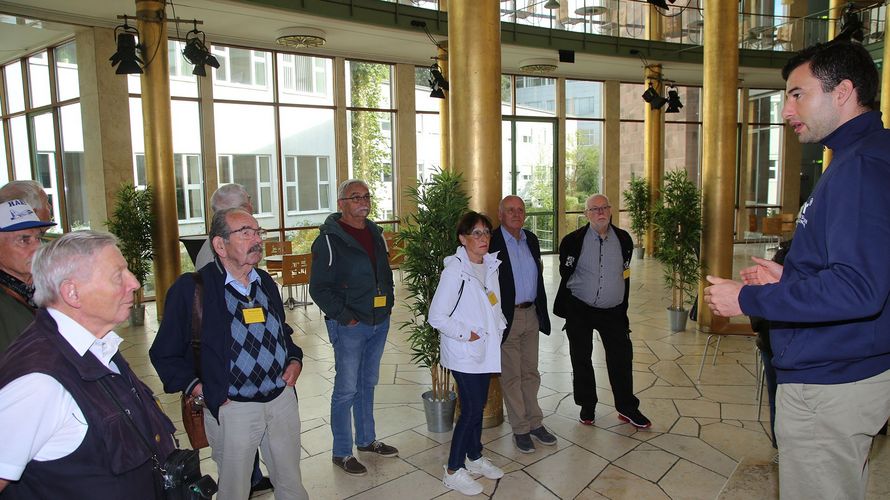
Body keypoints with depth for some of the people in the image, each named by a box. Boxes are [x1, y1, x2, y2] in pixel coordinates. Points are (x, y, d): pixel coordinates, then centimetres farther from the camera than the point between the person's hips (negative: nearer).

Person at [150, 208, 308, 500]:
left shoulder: (266, 282, 8)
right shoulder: (191, 288, -11)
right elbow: (164, 353, -5)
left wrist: (295, 360, 6)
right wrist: (196, 387, -14)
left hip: (283, 398, 5)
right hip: (231, 408, -5)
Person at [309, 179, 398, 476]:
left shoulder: (375, 233, 10)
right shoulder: (329, 239, -12)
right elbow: (318, 287, -14)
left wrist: (388, 303, 9)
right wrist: (345, 316, -16)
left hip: (379, 322, 7)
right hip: (349, 326, -7)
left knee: (368, 384, 19)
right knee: (346, 390, 1)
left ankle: (366, 440, 34)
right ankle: (342, 453, 16)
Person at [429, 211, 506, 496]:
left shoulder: (490, 266, 5)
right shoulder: (455, 270, -19)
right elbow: (437, 316, -19)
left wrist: (500, 326, 5)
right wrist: (466, 334, -17)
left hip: (486, 351, 7)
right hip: (464, 354, -7)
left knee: (478, 406, 17)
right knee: (470, 410, -3)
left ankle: (475, 457, 35)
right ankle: (453, 471, 12)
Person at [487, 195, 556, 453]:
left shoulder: (531, 240, 8)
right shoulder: (491, 242, -13)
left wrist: (541, 311, 12)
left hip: (531, 315, 6)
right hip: (507, 317, -6)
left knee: (531, 373, 17)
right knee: (511, 376, 7)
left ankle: (535, 422, 31)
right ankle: (520, 429, 21)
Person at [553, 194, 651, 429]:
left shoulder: (623, 239, 1)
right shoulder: (573, 240, -9)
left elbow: (624, 276, 9)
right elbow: (565, 275, 0)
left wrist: (623, 310, 10)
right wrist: (566, 308, 2)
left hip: (613, 311, 2)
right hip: (579, 311, -2)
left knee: (622, 357, 5)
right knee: (581, 359, 9)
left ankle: (627, 408, 21)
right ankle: (587, 407, 26)